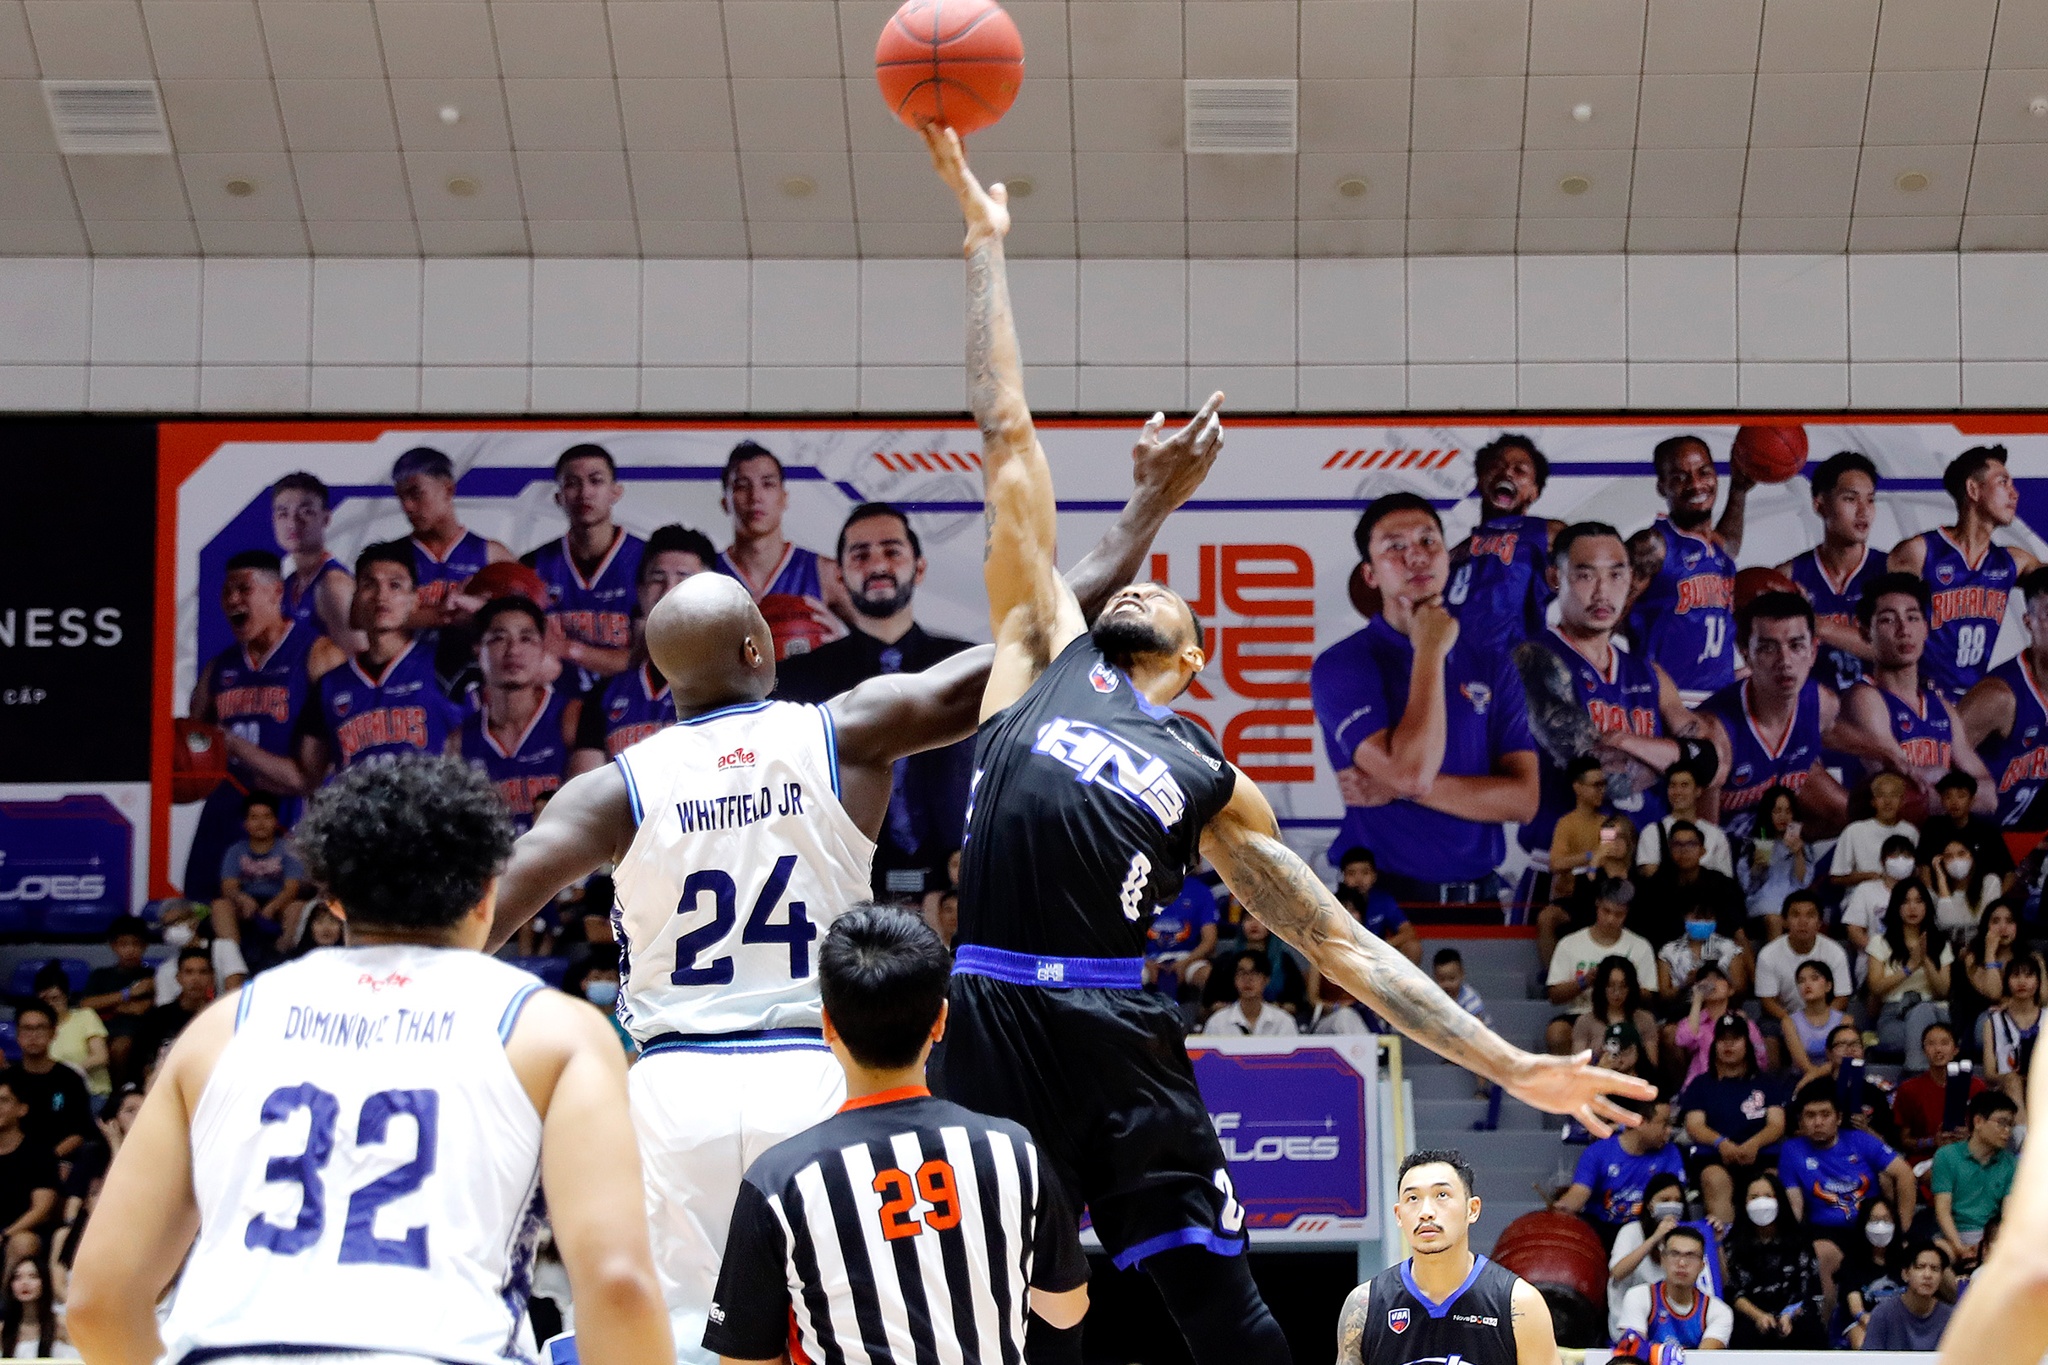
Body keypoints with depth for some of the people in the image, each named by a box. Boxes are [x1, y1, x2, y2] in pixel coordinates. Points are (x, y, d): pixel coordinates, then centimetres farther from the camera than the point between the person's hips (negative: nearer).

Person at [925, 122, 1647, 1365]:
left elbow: (1345, 944, 18)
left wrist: (1507, 1065, 10)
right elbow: (1011, 439, 18)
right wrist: (986, 240, 19)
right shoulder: (1044, 645, 18)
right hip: (993, 1019, -1)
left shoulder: (1214, 781, 20)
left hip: (1118, 1036, 1)